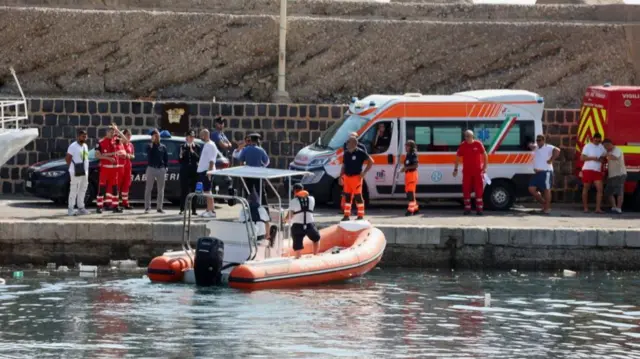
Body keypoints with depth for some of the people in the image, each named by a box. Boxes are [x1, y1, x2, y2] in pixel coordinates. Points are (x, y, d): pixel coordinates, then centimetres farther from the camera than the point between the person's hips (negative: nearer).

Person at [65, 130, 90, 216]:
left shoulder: (85, 146, 15)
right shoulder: (73, 146, -10)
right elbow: (67, 158, -11)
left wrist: (86, 169, 11)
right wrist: (72, 167, -8)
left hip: (85, 172, 8)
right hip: (76, 173, -8)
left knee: (82, 190, 12)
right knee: (74, 190, -8)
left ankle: (81, 207, 21)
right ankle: (71, 209, -6)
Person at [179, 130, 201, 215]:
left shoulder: (197, 147, 4)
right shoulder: (183, 147, 6)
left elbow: (198, 159, -5)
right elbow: (180, 160, 6)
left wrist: (193, 152, -17)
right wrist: (181, 156, -15)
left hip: (194, 171, 0)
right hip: (184, 171, 0)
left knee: (193, 190, 0)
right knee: (183, 190, 0)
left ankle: (193, 210, 2)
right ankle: (182, 209, 4)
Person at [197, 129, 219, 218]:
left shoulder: (211, 145, -12)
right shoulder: (205, 145, 17)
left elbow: (212, 160, -19)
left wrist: (209, 171, -24)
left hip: (207, 171, -10)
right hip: (202, 170, 10)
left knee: (207, 191, -11)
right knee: (205, 191, 11)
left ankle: (212, 211, -12)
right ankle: (208, 210, 15)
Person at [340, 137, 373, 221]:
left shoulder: (360, 153, -8)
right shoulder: (346, 153, 11)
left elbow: (371, 161, -7)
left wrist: (364, 172, -11)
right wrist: (341, 177, 14)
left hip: (356, 177, -6)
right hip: (347, 177, 6)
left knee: (358, 197, -4)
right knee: (347, 196, 9)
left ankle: (361, 216, 2)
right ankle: (346, 215, 15)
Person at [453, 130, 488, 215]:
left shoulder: (478, 144, -3)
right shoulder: (462, 145, 1)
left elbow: (485, 155, 4)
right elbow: (457, 157, 9)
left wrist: (485, 167, 0)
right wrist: (455, 169, 6)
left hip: (477, 171, -2)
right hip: (466, 171, 2)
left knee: (479, 190, -1)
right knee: (466, 190, 3)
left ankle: (479, 208, 3)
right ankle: (467, 208, 11)